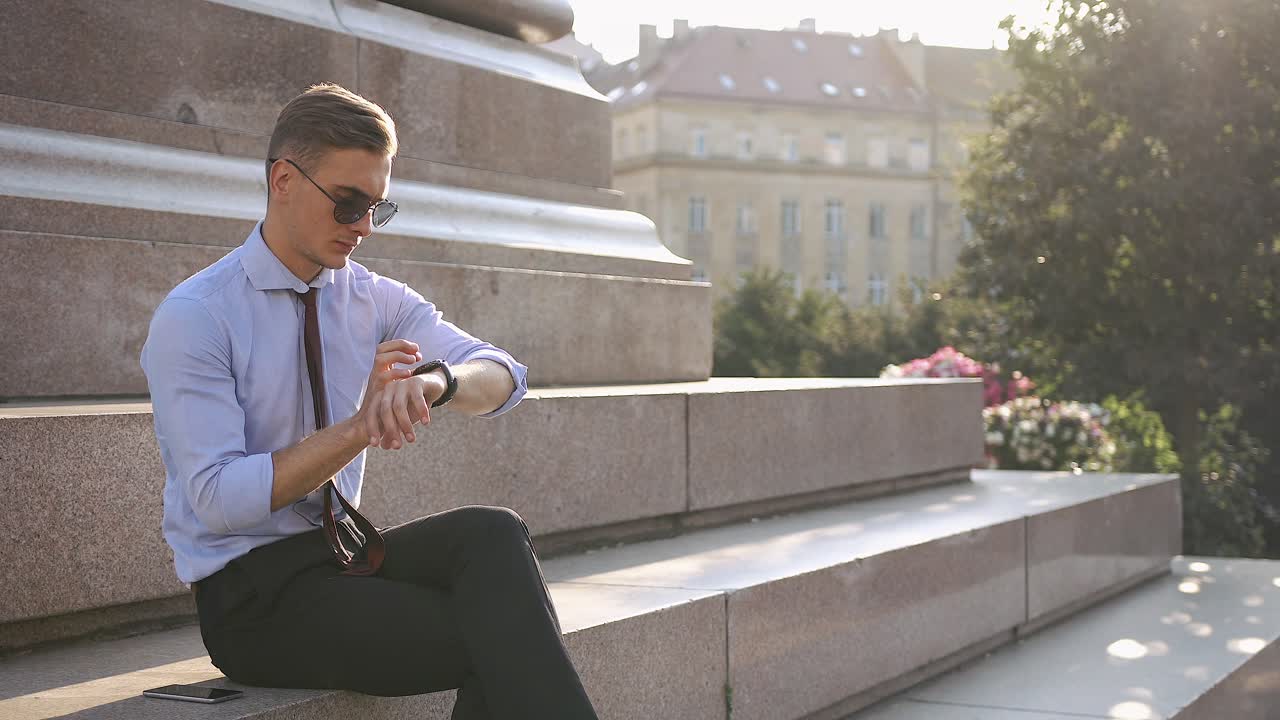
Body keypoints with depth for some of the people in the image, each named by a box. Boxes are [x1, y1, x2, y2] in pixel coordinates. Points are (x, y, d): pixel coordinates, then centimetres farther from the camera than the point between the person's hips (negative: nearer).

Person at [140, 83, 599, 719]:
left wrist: (434, 380, -31)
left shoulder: (377, 301, 6)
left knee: (492, 534, -26)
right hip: (248, 592, -6)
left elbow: (503, 375, -7)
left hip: (344, 555, 6)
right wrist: (359, 427, -28)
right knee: (497, 642, -26)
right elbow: (219, 499, -19)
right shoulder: (192, 319, -11)